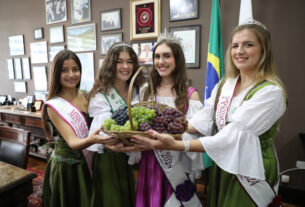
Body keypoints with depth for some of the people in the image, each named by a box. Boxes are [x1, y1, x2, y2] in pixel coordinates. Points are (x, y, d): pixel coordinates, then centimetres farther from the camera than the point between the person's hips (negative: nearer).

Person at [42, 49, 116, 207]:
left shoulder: (84, 96, -2)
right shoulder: (53, 106, -17)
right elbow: (72, 143, -26)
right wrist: (91, 140, -46)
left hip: (87, 164, 5)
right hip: (66, 168, -5)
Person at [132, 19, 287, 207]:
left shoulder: (271, 92, -19)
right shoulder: (223, 85, 1)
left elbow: (233, 137, -29)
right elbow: (203, 121, -5)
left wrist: (177, 145, -35)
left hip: (251, 177, -5)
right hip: (221, 168, 5)